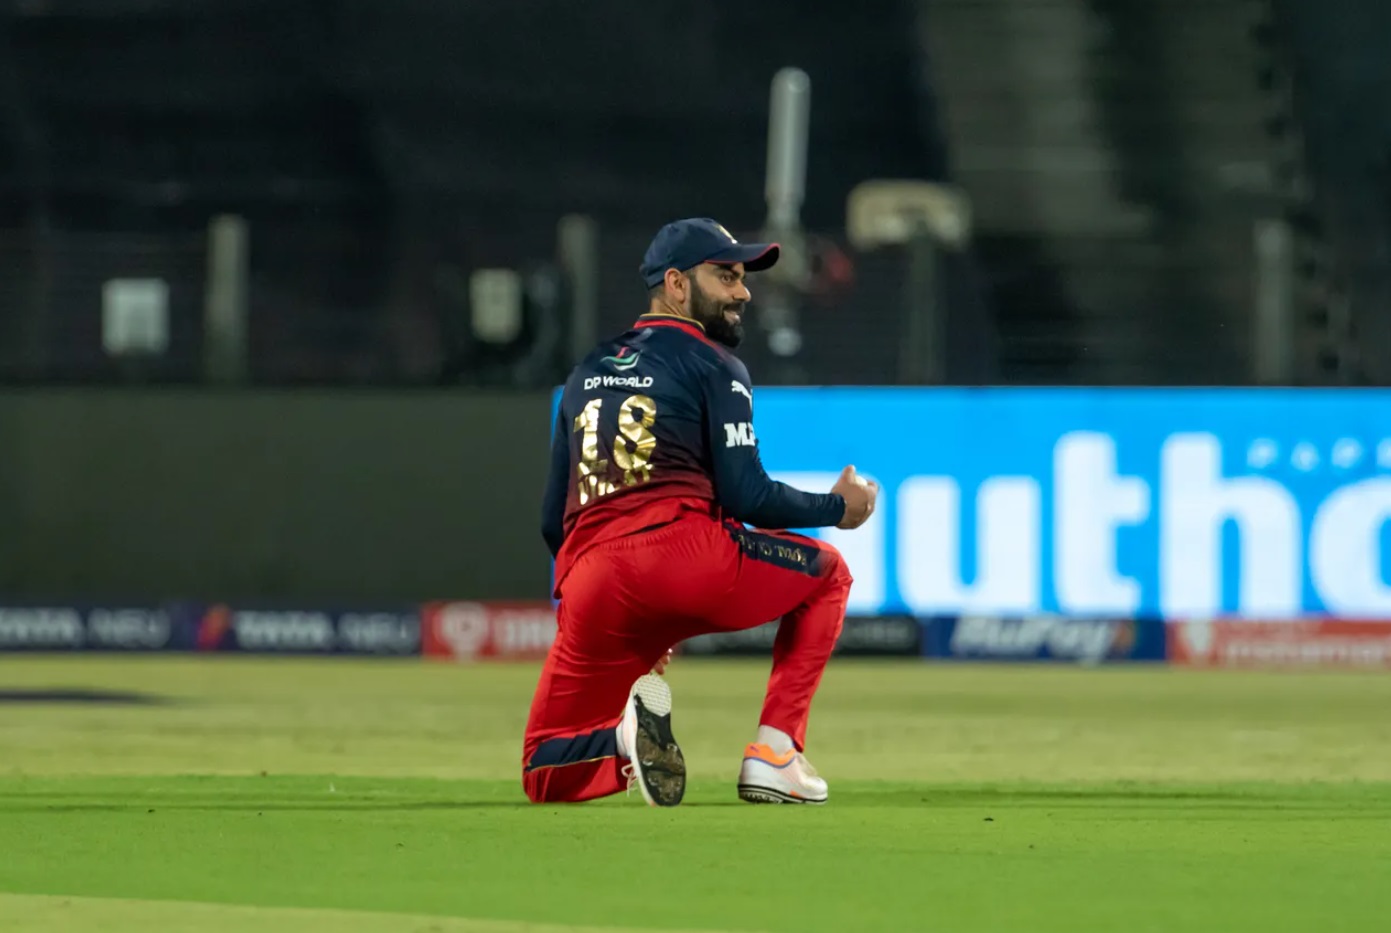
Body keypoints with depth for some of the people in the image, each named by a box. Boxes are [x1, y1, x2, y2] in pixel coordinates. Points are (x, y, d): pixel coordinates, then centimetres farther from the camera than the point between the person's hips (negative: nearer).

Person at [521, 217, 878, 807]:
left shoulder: (586, 375, 28)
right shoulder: (712, 366, 8)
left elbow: (553, 522, 27)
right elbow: (746, 497, -3)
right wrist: (837, 508, 15)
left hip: (589, 581, 5)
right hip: (684, 552, -5)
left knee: (545, 776, 18)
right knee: (826, 574, 24)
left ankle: (623, 737, -17)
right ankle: (774, 753, 8)